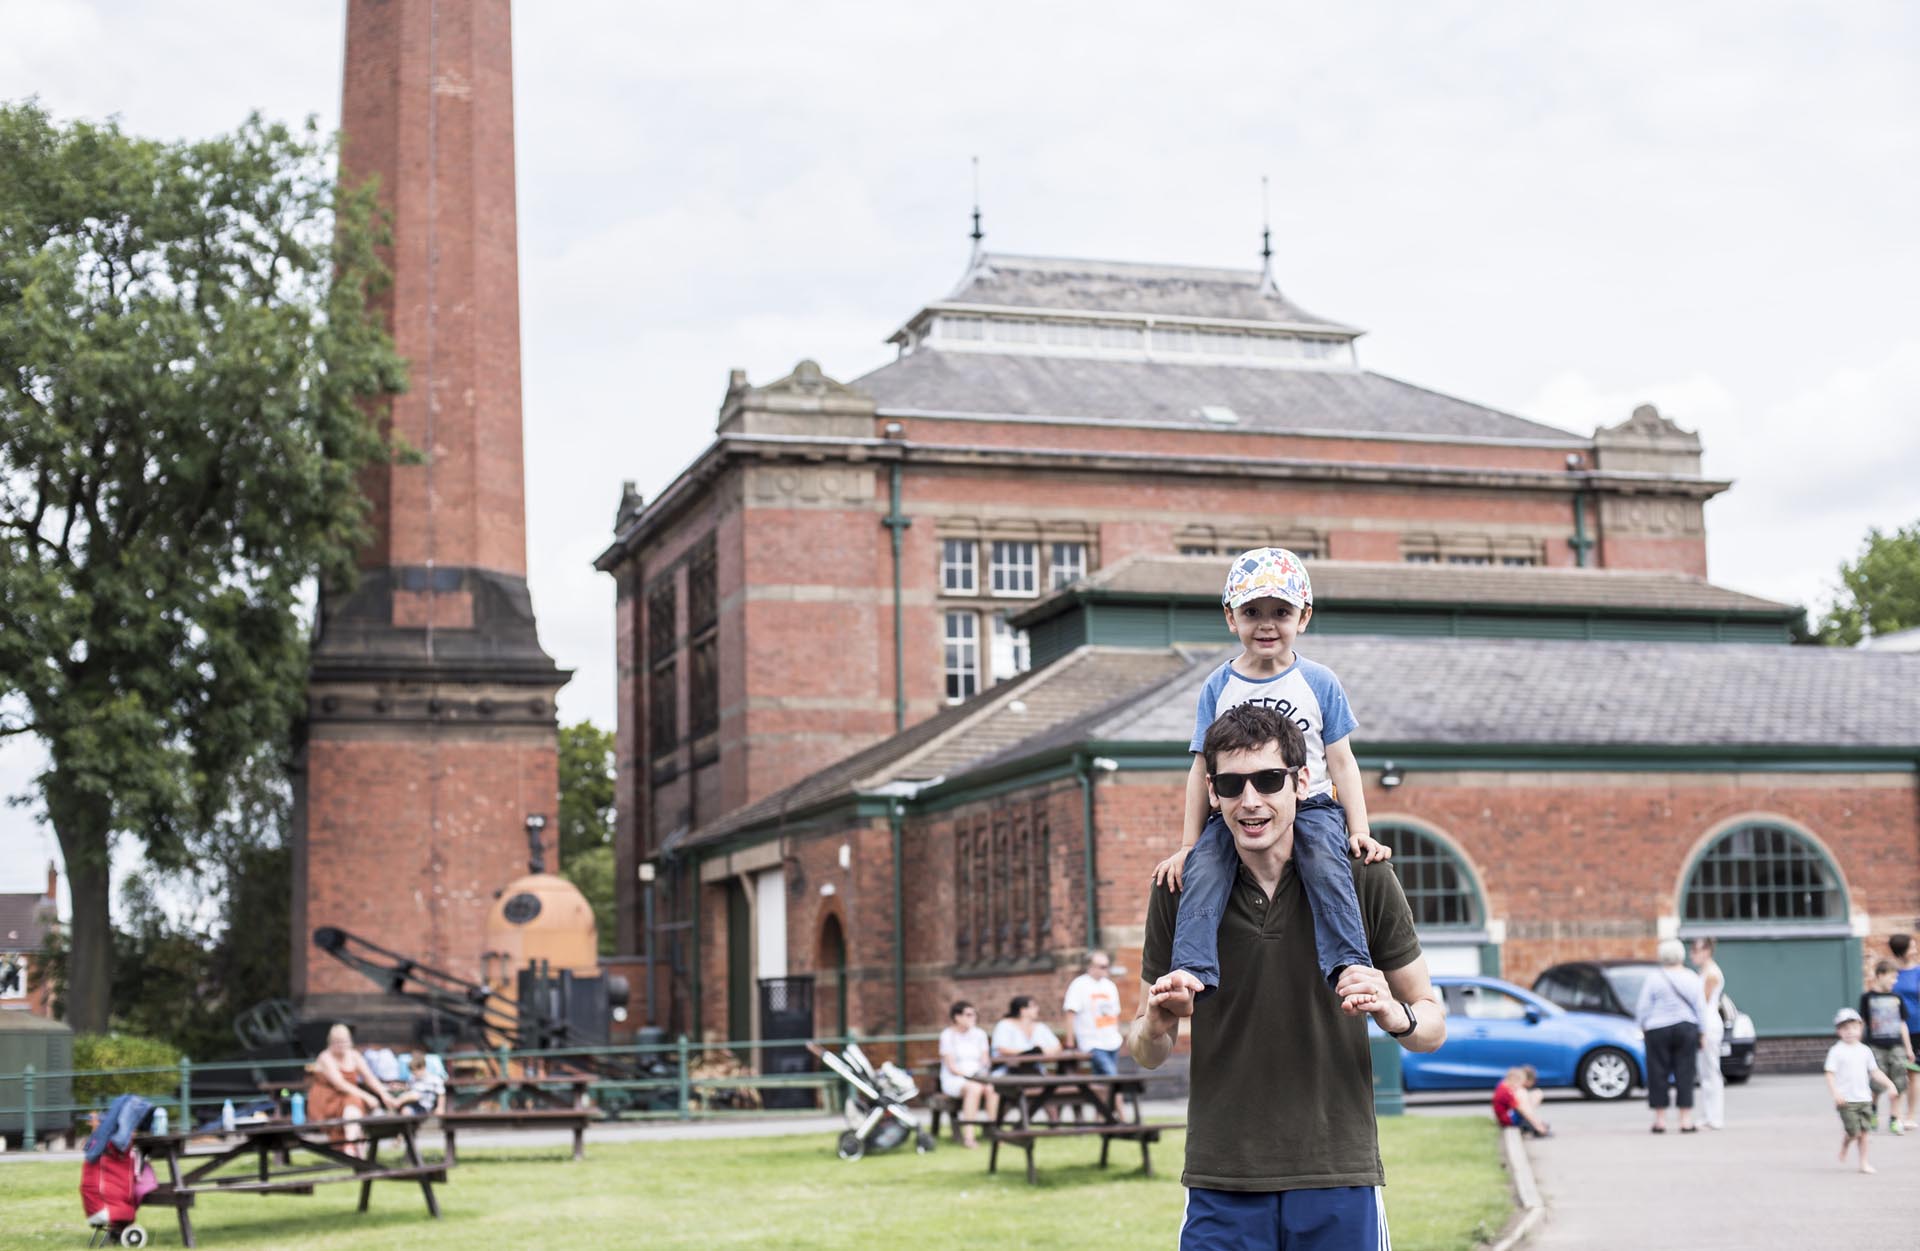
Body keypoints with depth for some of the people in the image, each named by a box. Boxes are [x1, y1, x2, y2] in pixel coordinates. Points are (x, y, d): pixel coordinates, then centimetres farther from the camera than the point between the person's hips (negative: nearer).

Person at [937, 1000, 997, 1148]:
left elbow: (984, 1060, 12)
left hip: (977, 1077, 4)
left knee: (991, 1088, -31)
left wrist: (983, 1072, -10)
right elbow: (951, 1066, -6)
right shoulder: (947, 1035, -1)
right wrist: (968, 1075, -18)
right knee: (974, 1088, -37)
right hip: (953, 1079, -4)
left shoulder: (979, 1034, 14)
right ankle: (968, 1136, -42)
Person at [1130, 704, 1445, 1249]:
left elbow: (1433, 1023, 5)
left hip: (1338, 1182, 0)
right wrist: (1157, 1025, -15)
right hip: (1220, 1189, 1)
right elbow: (1146, 1055, 7)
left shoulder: (1365, 880, -2)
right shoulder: (1181, 889, 0)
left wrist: (1395, 1015, -17)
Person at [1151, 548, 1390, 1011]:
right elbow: (1203, 768, 8)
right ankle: (1191, 971, -32)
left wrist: (1359, 830, -3)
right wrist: (1187, 845, 5)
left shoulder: (1319, 682, 5)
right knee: (1202, 869, -26)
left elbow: (1341, 762, 7)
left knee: (1325, 864, -32)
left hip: (1310, 805, -1)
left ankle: (1350, 968, -35)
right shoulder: (1218, 687, 7)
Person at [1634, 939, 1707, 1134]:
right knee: (1684, 1075, 4)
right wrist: (1700, 1031, 10)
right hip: (1686, 1030, 2)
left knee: (1659, 1075, 3)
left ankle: (1660, 1119, 3)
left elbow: (1643, 1008, -5)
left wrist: (1643, 1026, 10)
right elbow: (1701, 1008, 3)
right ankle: (1686, 1120, 3)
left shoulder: (1654, 979, -5)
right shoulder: (1692, 978, 2)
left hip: (1658, 1030, -2)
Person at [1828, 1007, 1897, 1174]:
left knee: (1864, 1131, 3)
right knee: (1854, 1131, -10)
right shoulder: (1836, 1051, -6)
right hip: (1846, 1100, -5)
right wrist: (1835, 1093, -22)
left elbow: (1875, 1072, 15)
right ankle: (1843, 1147, 21)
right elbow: (1830, 1074, -10)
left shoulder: (1865, 1051, 10)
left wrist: (1889, 1084, 2)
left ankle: (1864, 1163, 13)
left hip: (1864, 1099, 5)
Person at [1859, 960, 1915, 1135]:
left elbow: (1902, 1024, 16)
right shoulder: (1867, 997, 0)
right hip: (1876, 1046, -3)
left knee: (1897, 1084, -1)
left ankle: (1893, 1118, 8)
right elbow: (1861, 1023, 4)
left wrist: (1908, 1048, 14)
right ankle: (1873, 1109, 22)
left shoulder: (1897, 998, 10)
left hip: (1896, 1046, 3)